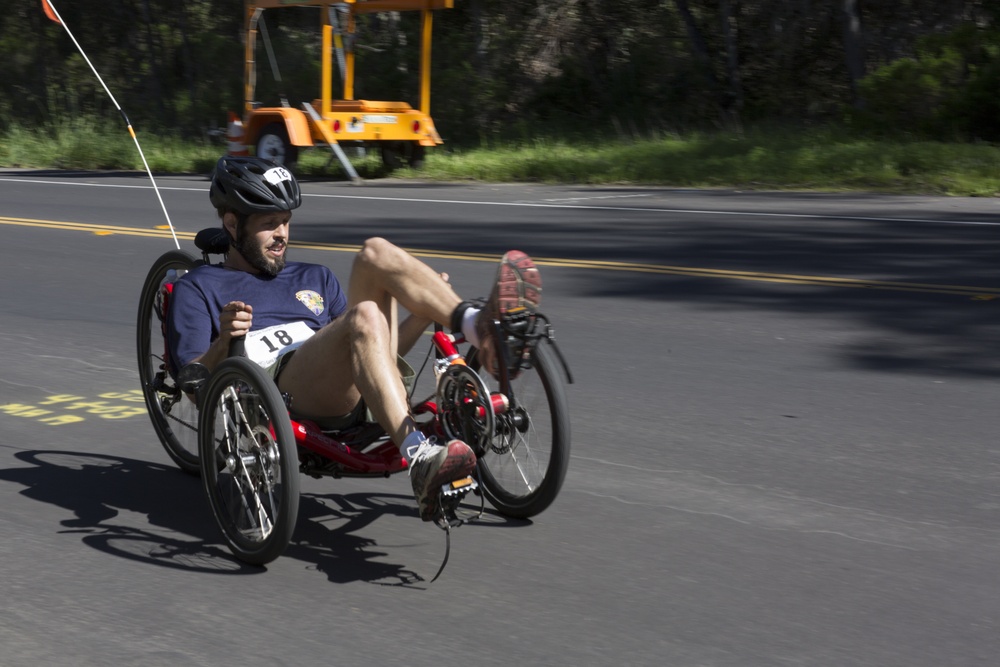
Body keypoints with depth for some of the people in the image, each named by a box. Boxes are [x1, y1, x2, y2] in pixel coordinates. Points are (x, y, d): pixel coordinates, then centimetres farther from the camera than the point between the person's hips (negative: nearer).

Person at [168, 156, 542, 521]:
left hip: (353, 398, 5)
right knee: (365, 317, -34)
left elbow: (371, 354, 25)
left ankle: (482, 327, -34)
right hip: (279, 395, -4)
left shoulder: (314, 279, 35)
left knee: (375, 252, -11)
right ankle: (421, 460, -52)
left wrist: (421, 316, 8)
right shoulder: (199, 288, 20)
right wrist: (225, 341, -15)